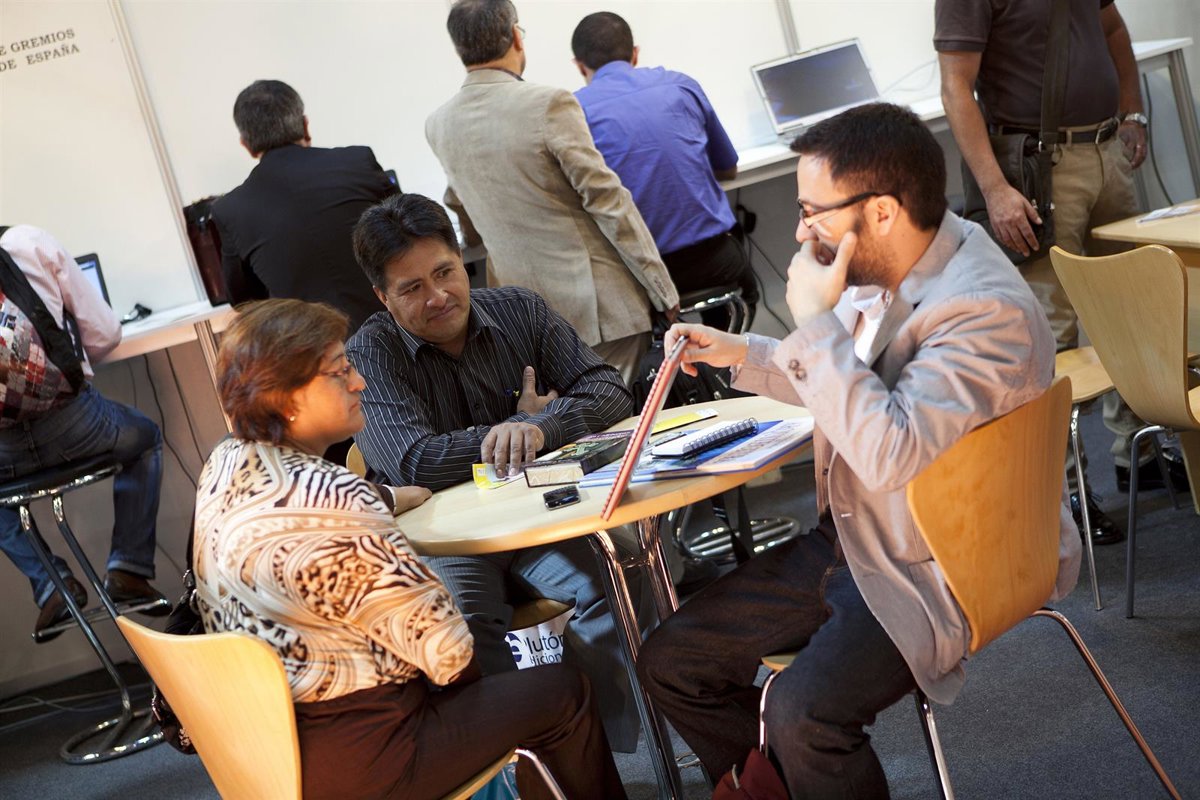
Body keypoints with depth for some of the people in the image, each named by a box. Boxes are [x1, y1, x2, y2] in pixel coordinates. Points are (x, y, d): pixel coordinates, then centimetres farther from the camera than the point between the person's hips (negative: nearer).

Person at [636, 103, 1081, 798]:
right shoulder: (876, 269, 1)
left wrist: (816, 321, -27)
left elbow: (888, 454, -34)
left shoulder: (989, 311, -25)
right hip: (849, 535, 9)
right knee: (670, 662, 5)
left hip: (927, 572, -8)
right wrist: (741, 354, 8)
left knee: (802, 715, -31)